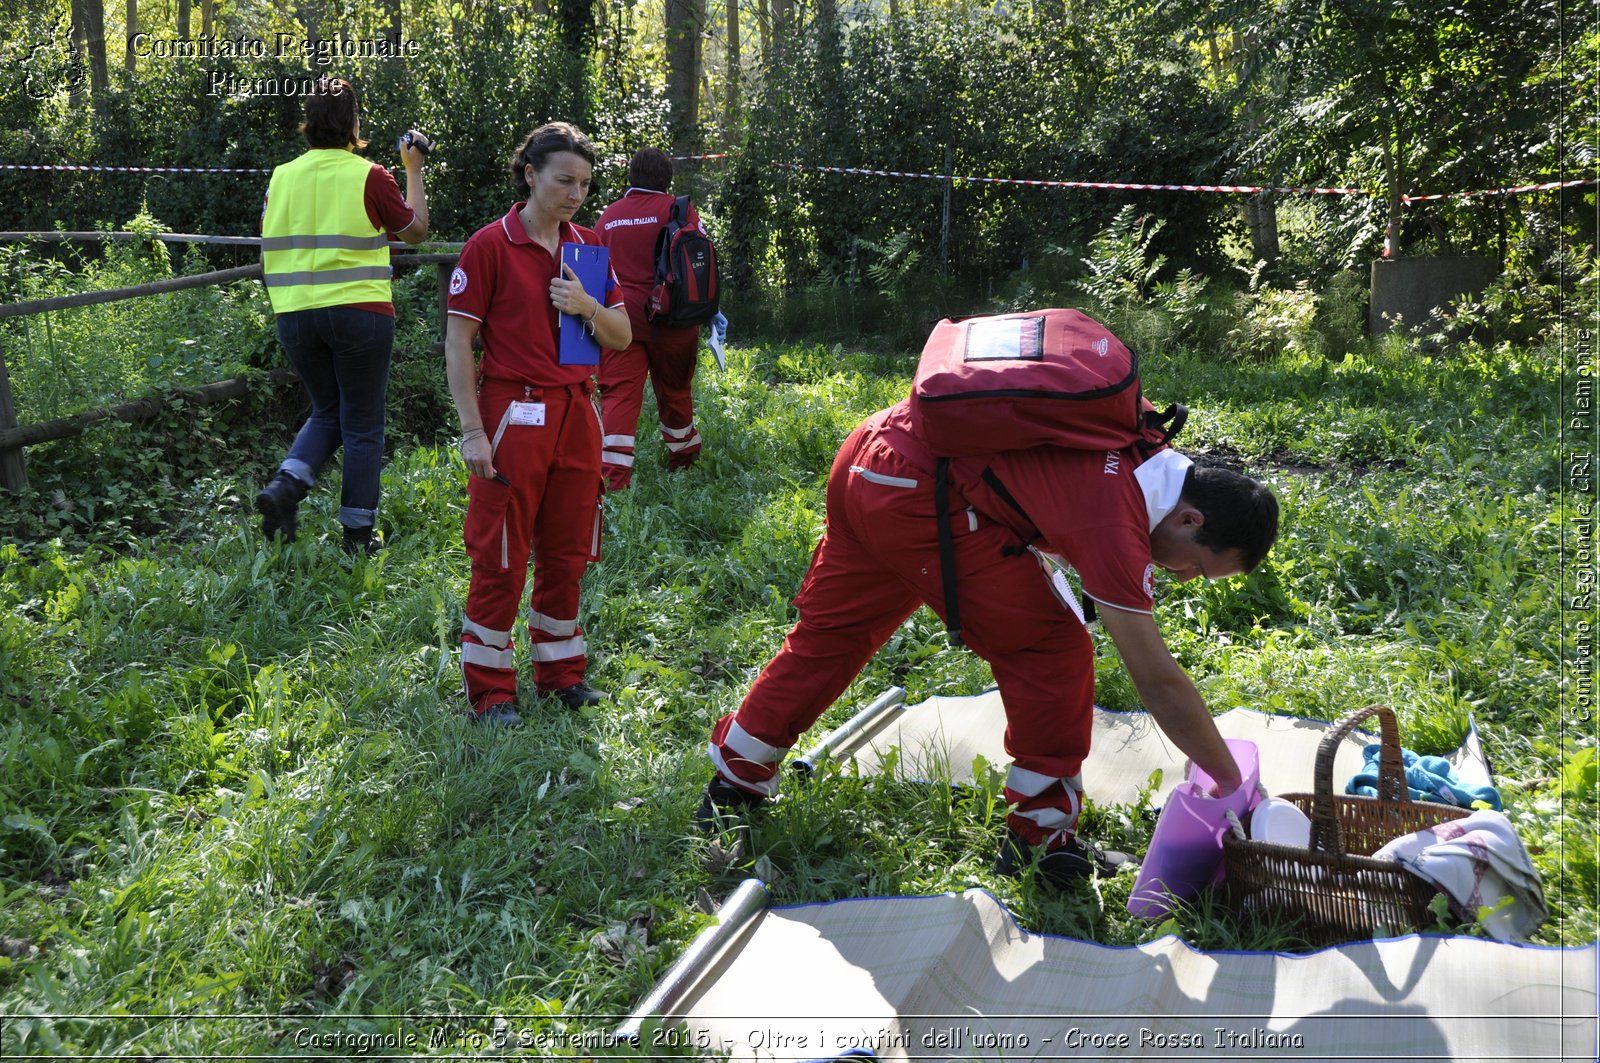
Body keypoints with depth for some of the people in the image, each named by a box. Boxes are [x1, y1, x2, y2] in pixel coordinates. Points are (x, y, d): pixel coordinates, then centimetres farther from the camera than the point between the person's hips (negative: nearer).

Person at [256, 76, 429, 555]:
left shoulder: (281, 177, 6)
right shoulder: (369, 176, -7)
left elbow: (268, 250, 12)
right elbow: (416, 231, 6)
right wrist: (414, 170, 16)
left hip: (295, 314, 4)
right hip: (359, 313, -4)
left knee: (327, 412, 22)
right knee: (362, 425, 7)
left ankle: (285, 484, -2)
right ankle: (358, 533, 10)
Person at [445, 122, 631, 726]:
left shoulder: (588, 246, 10)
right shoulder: (490, 245, -7)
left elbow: (622, 338, 11)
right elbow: (457, 341, -8)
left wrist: (587, 306, -10)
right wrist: (473, 432, -14)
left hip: (575, 414, 6)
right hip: (513, 416, -5)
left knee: (566, 554, 12)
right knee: (500, 559, 0)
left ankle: (561, 670, 27)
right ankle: (489, 691, 10)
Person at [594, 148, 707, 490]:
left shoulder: (608, 216, 8)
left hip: (620, 319, 1)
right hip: (670, 320, -1)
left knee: (619, 394, -4)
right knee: (675, 390, 16)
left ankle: (611, 475, -15)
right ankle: (684, 459, 34)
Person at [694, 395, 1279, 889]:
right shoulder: (1116, 518, -19)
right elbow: (1160, 684, -15)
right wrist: (1232, 783, -5)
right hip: (914, 493, -10)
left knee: (829, 634, 23)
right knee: (1053, 650, -3)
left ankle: (732, 786, 36)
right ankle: (1040, 835, 9)